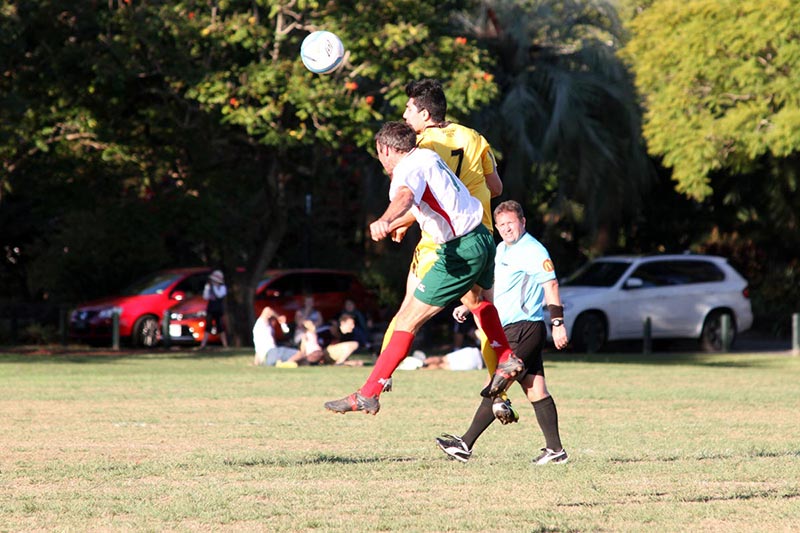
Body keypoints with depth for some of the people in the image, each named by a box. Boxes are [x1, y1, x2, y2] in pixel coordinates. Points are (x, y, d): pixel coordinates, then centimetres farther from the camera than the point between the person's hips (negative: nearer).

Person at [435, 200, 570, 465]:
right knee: (536, 390, 7)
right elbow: (490, 284, 30)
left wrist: (558, 323, -20)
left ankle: (466, 444, -10)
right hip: (510, 329, 9)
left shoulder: (533, 250, -10)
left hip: (525, 327, -9)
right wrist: (466, 307, 19)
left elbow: (551, 285, -14)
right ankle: (555, 449, 7)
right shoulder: (501, 250, 18)